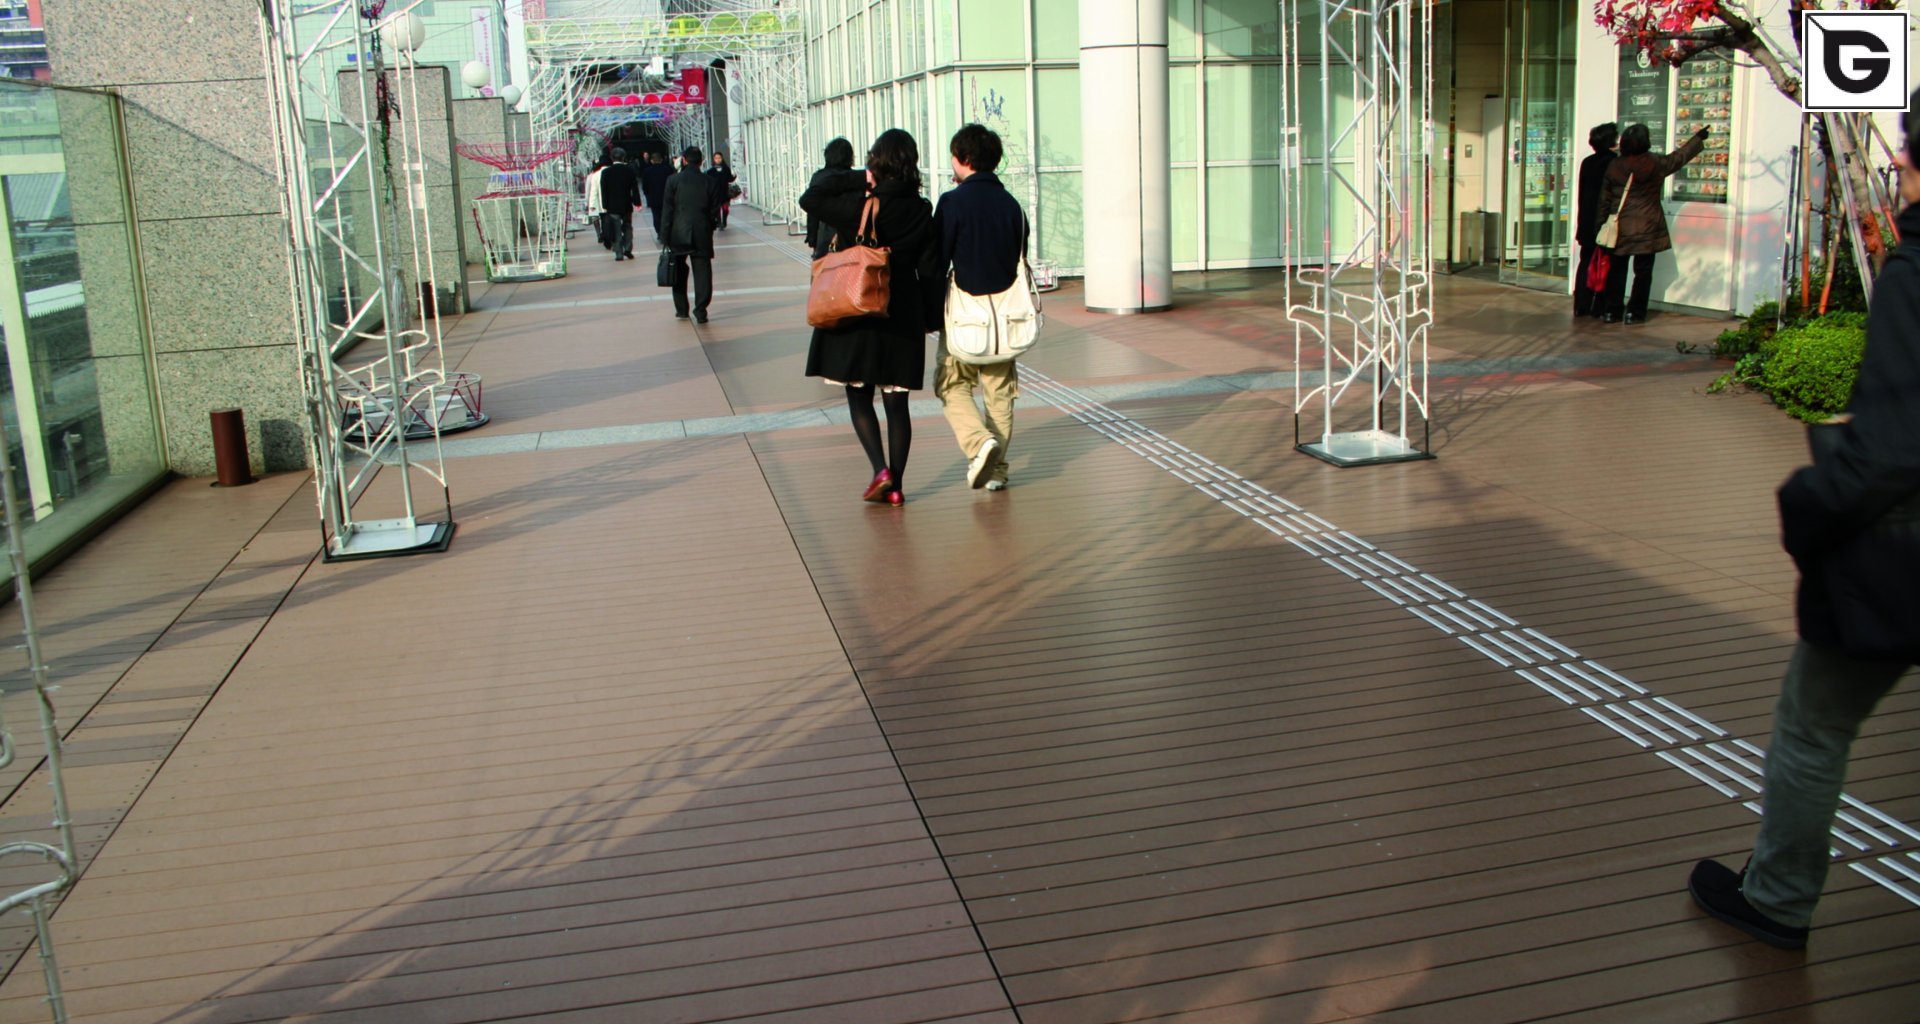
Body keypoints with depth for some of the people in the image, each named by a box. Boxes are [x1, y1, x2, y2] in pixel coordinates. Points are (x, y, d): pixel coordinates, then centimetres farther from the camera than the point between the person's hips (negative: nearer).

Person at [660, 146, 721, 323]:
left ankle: (681, 310, 18)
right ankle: (700, 312, -2)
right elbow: (715, 210, 2)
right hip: (702, 234, 0)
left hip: (679, 234, 0)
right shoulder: (708, 182, 0)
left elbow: (667, 210, -4)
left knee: (679, 273, 14)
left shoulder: (673, 180, -4)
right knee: (702, 273, 2)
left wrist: (664, 237, -1)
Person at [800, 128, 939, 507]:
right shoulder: (921, 211, -3)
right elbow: (929, 269, 0)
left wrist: (859, 180, -5)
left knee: (859, 398, 11)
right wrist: (928, 316, 10)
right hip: (903, 319, 3)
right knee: (897, 404, 9)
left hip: (857, 317, -3)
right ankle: (895, 486, 10)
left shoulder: (858, 206, -12)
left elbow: (811, 198, -7)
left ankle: (881, 470, -5)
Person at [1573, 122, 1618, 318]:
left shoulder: (1587, 162, 5)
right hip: (1606, 220, -5)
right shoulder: (1615, 163, -12)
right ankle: (1599, 307, 1)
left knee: (1586, 262, 10)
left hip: (1587, 220, 6)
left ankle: (1581, 306, 9)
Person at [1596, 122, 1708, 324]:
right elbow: (1680, 156, 10)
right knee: (1643, 271, 5)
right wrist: (1698, 138, 25)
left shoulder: (1613, 166, 0)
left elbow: (1604, 199, 4)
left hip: (1620, 228, 3)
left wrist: (1602, 222, 14)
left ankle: (1610, 311, 10)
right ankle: (1635, 312, 7)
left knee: (1617, 271, 9)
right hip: (1647, 229, -2)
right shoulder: (1656, 164, -7)